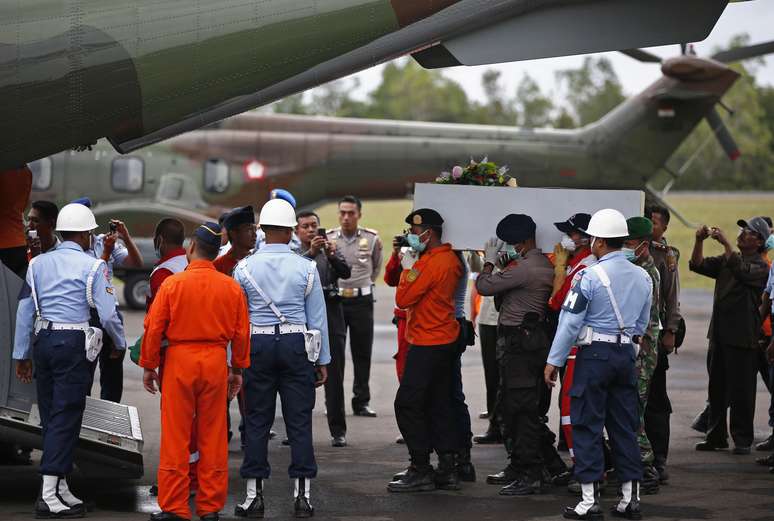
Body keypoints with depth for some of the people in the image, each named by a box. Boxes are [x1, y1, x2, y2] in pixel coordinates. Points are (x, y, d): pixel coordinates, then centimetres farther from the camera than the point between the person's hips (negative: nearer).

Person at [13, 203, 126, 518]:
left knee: (50, 417, 12)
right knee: (65, 418, -5)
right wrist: (120, 344, 12)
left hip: (43, 341, 6)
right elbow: (108, 314, -7)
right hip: (74, 344, -6)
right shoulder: (92, 266, -5)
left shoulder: (38, 263, 10)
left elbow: (25, 311, 10)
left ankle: (61, 488, 17)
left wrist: (22, 354, 16)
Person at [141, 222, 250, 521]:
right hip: (216, 362, 2)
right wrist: (238, 370, 15)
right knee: (213, 438, 9)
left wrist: (149, 367, 5)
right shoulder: (232, 287, 0)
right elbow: (241, 332, 5)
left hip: (178, 362, -2)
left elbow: (154, 328, -5)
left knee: (175, 438, 3)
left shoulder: (172, 283, -7)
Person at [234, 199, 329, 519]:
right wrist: (322, 360, 9)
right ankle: (303, 495, 4)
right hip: (296, 345, 0)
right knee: (299, 420, 3)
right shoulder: (306, 268, -1)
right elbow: (317, 318, 2)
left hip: (257, 345, 0)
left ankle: (254, 495, 6)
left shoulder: (245, 268, 0)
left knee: (257, 421, 5)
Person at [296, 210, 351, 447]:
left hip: (331, 320, 1)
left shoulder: (331, 251, 12)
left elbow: (346, 272, -5)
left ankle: (338, 431, 5)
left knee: (334, 378, 1)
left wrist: (331, 256, -23)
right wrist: (311, 253, -28)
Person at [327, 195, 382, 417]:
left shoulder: (371, 239, 0)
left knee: (362, 353, 4)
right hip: (335, 299, 0)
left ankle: (362, 402, 11)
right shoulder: (328, 238, -1)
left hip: (362, 300, 1)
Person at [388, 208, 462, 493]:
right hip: (446, 339, 10)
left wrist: (407, 271, -2)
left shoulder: (430, 263, -19)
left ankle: (421, 471, -6)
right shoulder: (451, 259, 11)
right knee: (439, 405, 12)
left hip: (427, 345, -10)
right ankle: (447, 469, 14)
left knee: (407, 403, -6)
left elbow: (403, 299, -17)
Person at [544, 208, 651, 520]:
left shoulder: (589, 276, -13)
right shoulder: (642, 277, 7)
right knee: (625, 427, 11)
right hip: (626, 354, 6)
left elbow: (570, 322, -12)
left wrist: (553, 361, -5)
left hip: (594, 354, -6)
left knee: (587, 427, 0)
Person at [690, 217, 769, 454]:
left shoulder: (760, 267, -5)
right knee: (717, 389, 11)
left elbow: (743, 271, -24)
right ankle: (716, 436, 19)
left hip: (742, 339, -7)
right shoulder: (726, 260, 16)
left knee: (741, 391, -3)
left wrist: (725, 243, -25)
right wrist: (699, 241, -6)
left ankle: (743, 439, 4)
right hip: (719, 334, 7)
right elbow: (697, 265, 9)